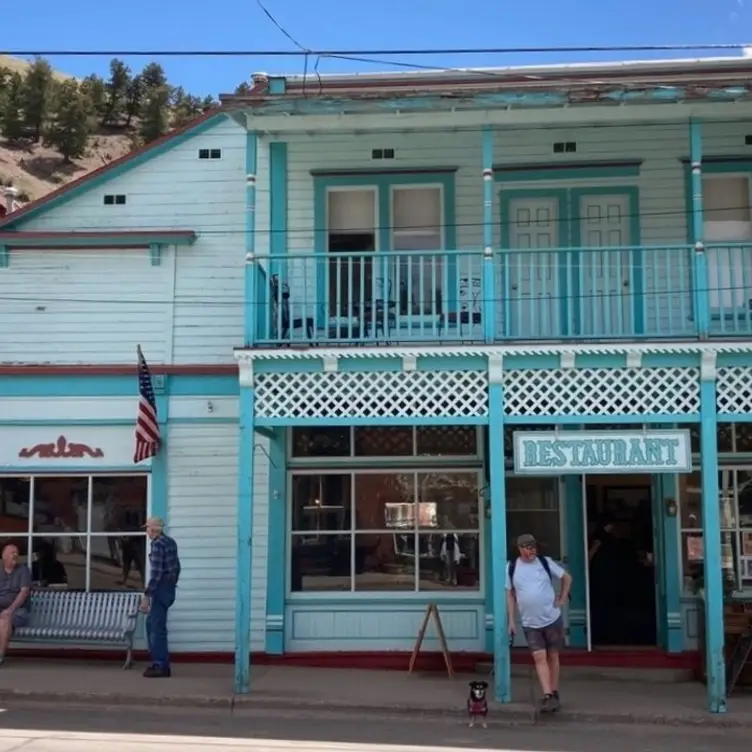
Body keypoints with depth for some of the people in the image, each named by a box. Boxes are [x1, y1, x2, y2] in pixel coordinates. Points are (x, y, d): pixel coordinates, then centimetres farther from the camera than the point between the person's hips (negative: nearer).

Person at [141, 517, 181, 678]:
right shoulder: (170, 542, 12)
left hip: (161, 588, -9)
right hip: (169, 587, 9)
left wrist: (146, 595, -20)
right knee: (151, 624, 17)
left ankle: (161, 666, 1)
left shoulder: (157, 544, -17)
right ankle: (158, 661, 21)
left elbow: (156, 573, -22)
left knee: (157, 627, -3)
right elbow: (176, 567, 17)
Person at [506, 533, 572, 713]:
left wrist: (562, 599, 1)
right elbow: (510, 595, 4)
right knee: (539, 658, -8)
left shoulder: (545, 562, -3)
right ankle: (547, 696, -10)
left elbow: (567, 578, 9)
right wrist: (511, 621, 1)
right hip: (530, 623, 0)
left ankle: (554, 694, 18)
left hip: (552, 619, 0)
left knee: (553, 657, 8)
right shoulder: (511, 568, -2)